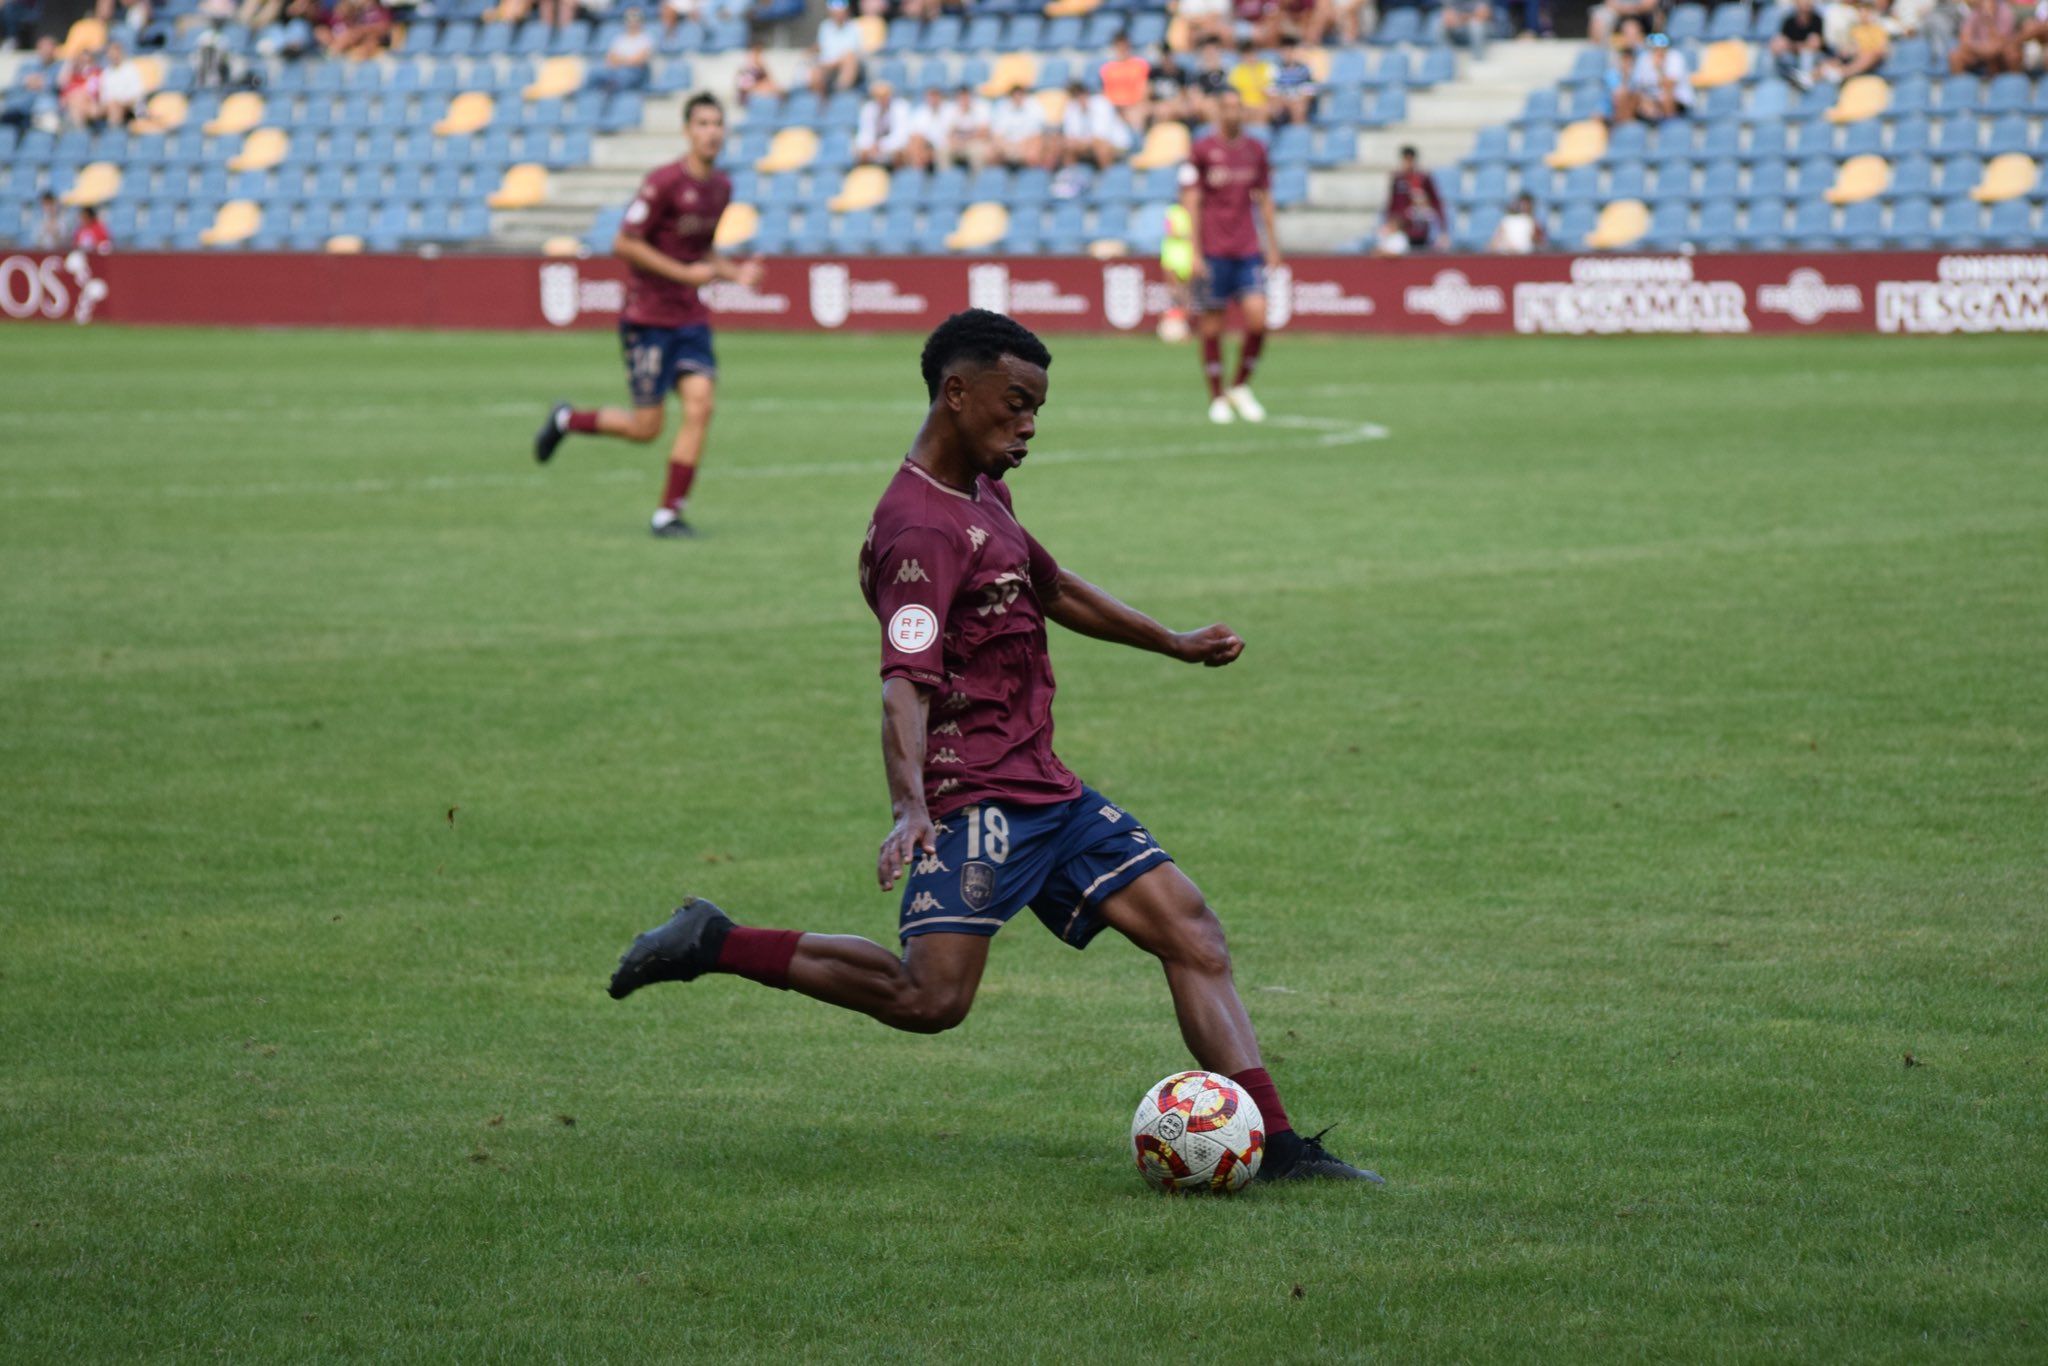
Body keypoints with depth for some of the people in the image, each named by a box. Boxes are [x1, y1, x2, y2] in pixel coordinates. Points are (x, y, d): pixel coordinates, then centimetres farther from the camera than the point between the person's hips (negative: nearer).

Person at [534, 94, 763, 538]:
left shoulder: (721, 186, 8)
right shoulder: (663, 182, -16)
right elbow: (624, 244, -16)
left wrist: (734, 272, 5)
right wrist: (685, 273, -18)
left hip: (691, 318, 6)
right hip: (647, 317, -6)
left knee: (700, 405, -10)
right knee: (646, 427, -2)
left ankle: (669, 513, -2)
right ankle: (566, 420, 25)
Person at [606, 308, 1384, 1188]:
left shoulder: (983, 495, 17)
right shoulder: (920, 528, -15)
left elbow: (1049, 588, 36)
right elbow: (904, 682, -28)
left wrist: (1173, 644, 40)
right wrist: (909, 806, -42)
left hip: (1044, 791, 9)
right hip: (973, 793, -9)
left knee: (1191, 932, 0)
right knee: (930, 998, -20)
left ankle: (1273, 1147, -1)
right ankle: (716, 946, -5)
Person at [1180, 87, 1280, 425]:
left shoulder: (1255, 150, 10)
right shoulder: (1202, 150, -3)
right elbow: (1191, 201, -4)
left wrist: (1273, 245, 15)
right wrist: (1195, 252, -9)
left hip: (1247, 251, 3)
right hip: (1213, 253, -3)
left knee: (1257, 317, -10)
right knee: (1212, 327, 0)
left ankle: (1241, 387, 8)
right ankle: (1217, 399, 11)